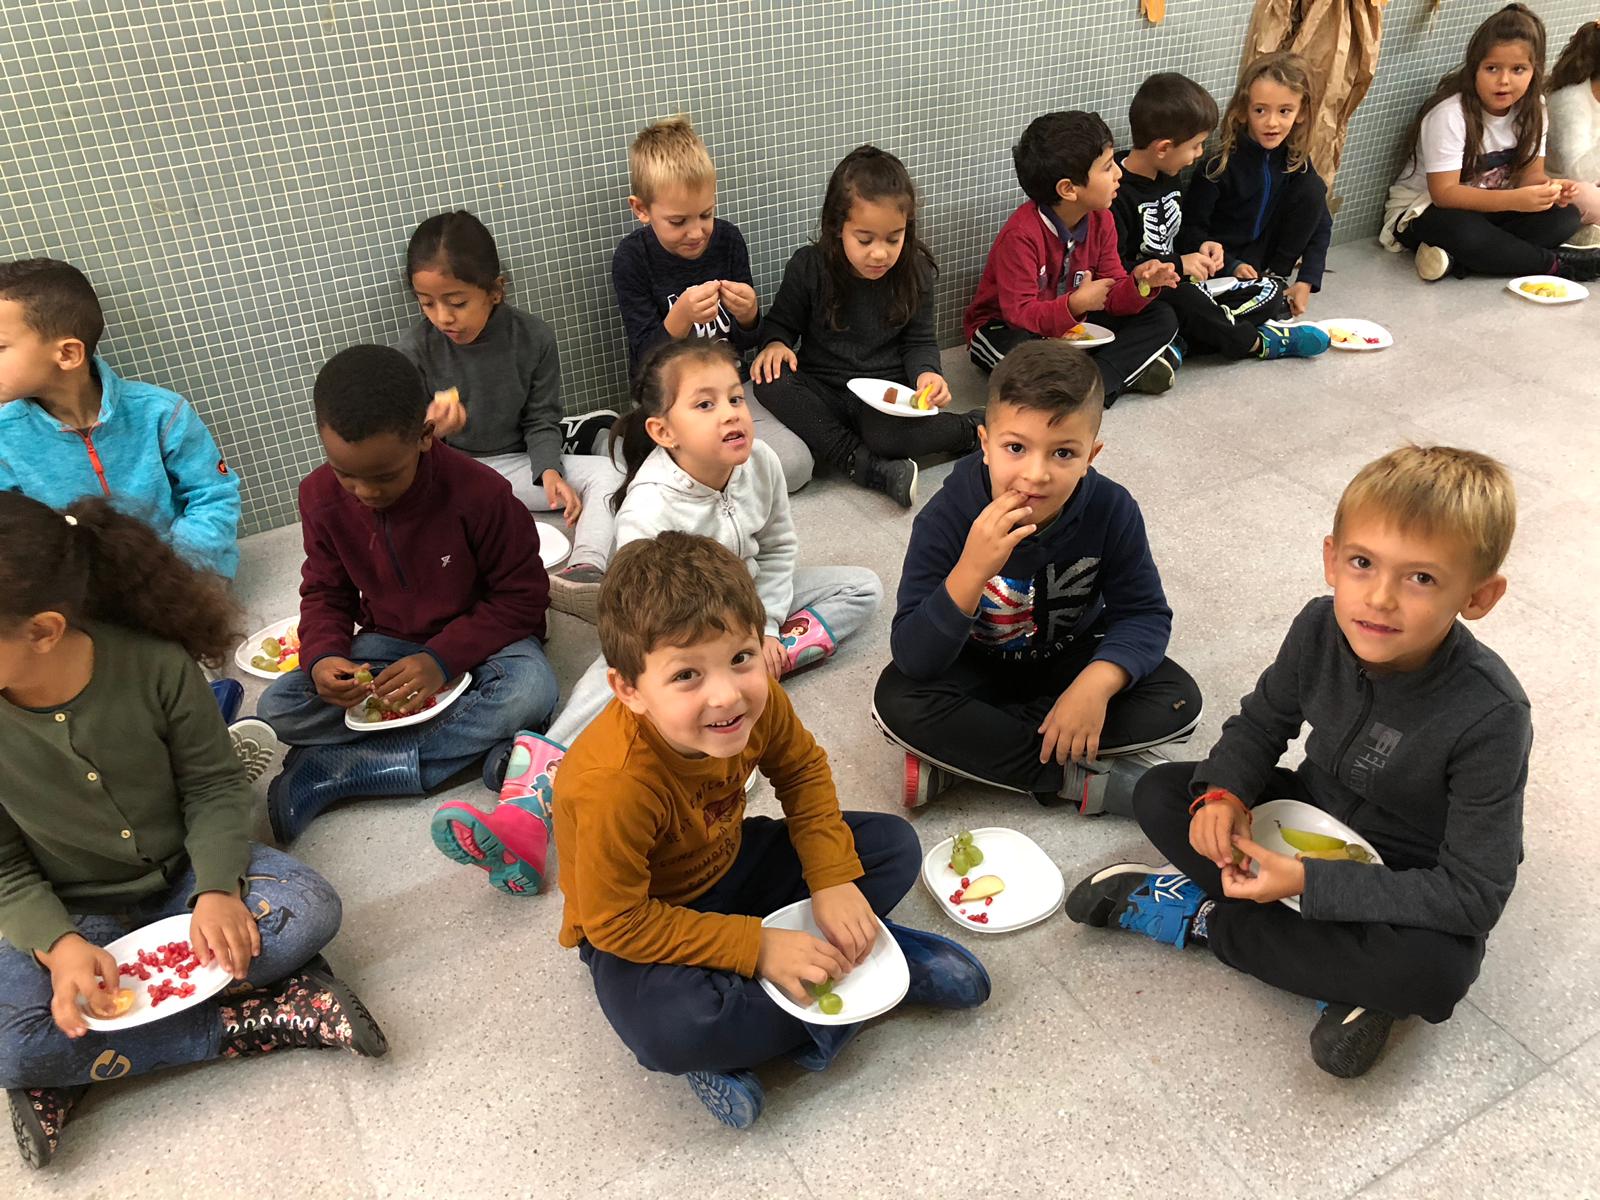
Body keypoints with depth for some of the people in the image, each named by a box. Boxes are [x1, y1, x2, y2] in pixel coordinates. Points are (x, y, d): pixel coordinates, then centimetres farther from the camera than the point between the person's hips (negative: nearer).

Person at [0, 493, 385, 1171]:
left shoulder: (156, 664, -19)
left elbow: (214, 786, -8)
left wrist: (216, 887, -24)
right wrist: (59, 945, -25)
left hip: (184, 874, 1)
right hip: (68, 913, 0)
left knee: (309, 911, -28)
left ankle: (72, 1073, -18)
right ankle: (265, 1017, -21)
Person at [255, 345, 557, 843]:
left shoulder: (479, 492, -24)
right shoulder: (321, 496, -10)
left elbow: (522, 596, -16)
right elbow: (325, 593, 2)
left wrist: (443, 659, -28)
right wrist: (322, 658, -20)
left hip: (477, 639, -3)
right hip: (386, 644, 4)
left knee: (531, 689, -38)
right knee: (275, 711, -19)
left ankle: (328, 772, -28)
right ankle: (477, 737, -26)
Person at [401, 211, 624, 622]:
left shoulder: (533, 337, -10)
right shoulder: (417, 349, -12)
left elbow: (541, 420, -1)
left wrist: (549, 471, -22)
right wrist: (425, 431, -36)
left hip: (515, 464, 1)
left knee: (607, 473, -21)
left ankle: (585, 569, -45)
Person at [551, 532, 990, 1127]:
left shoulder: (756, 700, -22)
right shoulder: (613, 785, -39)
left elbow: (803, 771, -2)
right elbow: (617, 920, -28)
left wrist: (834, 879, -14)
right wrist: (757, 949, -28)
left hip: (728, 864, 6)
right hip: (637, 927, -5)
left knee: (894, 845, -3)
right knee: (669, 1029, -37)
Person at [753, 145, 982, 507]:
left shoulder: (915, 272, -4)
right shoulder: (808, 267, -9)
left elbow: (919, 340, 6)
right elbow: (781, 323, 6)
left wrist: (926, 373, -17)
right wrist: (774, 343, -18)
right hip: (824, 392, 2)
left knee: (887, 434, -37)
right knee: (771, 383, -31)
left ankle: (972, 428, -5)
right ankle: (867, 466, -31)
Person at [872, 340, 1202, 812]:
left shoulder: (1111, 511, -20)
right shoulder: (947, 517, -28)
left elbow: (1144, 614, -12)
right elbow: (913, 659, -31)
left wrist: (1098, 682, -33)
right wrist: (972, 570, -47)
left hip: (1068, 659, 3)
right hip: (975, 666, -3)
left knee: (1178, 700, -19)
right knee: (897, 701, -30)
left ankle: (957, 755, -20)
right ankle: (1082, 781, -22)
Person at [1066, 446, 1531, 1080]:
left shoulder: (1490, 716, -31)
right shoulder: (1323, 627, -19)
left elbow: (1473, 895, -27)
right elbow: (1262, 721, 0)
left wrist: (1309, 882, -32)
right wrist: (1223, 790, -22)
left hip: (1407, 883, -4)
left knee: (1438, 969, -36)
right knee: (1160, 792, -11)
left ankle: (1201, 916, -15)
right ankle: (1350, 975, -14)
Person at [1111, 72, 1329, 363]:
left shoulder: (1168, 179, 10)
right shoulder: (1116, 194, -21)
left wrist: (1198, 250, 1)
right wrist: (1177, 264, -23)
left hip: (1178, 283, 9)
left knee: (1272, 293, 1)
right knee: (1184, 296, -38)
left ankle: (1184, 340, -18)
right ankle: (1257, 342, -11)